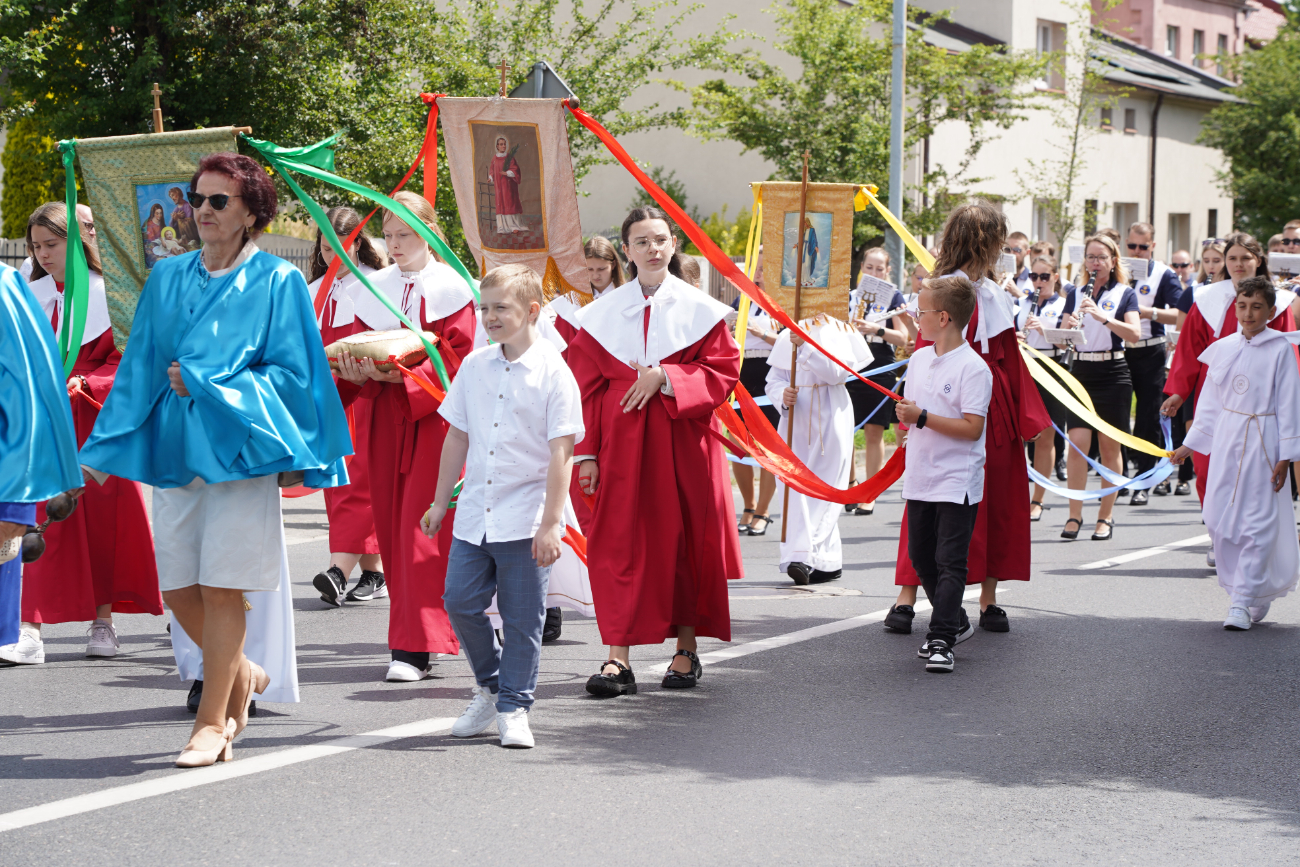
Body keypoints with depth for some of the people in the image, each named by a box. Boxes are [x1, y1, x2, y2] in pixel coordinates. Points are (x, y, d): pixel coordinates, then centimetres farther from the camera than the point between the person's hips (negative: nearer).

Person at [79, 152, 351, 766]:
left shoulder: (276, 282, 0)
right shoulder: (166, 278, 13)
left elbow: (290, 372, -4)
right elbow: (140, 368, 15)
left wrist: (202, 385, -10)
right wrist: (104, 449, 10)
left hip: (238, 448, -5)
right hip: (174, 450, 5)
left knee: (222, 589, -6)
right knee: (179, 591, 4)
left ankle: (212, 720, 5)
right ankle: (243, 675, 29)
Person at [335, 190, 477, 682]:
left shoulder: (450, 287, -3)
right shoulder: (377, 288, 13)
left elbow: (454, 361, -9)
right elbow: (363, 348, 13)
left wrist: (401, 375, -21)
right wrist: (356, 370, -10)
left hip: (433, 416, -5)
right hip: (386, 419, 5)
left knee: (421, 528, -9)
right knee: (391, 526, 4)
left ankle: (414, 647, -10)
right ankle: (414, 636, 14)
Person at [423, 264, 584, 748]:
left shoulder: (553, 373, -8)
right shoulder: (474, 367, 7)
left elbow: (560, 454, -11)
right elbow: (457, 437, 15)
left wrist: (550, 524, -15)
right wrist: (440, 502, 16)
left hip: (527, 520, -5)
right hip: (475, 514, 5)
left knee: (522, 618, 2)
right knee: (460, 602, 3)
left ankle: (514, 708, 14)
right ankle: (489, 687, 24)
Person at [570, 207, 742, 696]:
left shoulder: (699, 310, 3)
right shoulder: (603, 314, 6)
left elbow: (722, 373, -1)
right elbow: (587, 388, 5)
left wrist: (664, 377, -14)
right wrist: (587, 452, -1)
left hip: (682, 444, 0)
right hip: (621, 442, 1)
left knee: (685, 541, 5)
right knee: (619, 544, -5)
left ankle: (686, 650, 17)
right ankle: (618, 659, -6)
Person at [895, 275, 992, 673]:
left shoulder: (972, 367, -14)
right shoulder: (920, 359, 10)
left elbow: (972, 427, -20)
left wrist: (922, 417, -22)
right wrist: (905, 415, -1)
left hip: (957, 481, -8)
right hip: (920, 476, 8)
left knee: (950, 562, -8)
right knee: (921, 557, 15)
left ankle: (941, 640, -9)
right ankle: (956, 622, 30)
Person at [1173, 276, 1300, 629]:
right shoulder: (1222, 348, 7)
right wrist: (1190, 445, 16)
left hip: (1262, 442, -5)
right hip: (1226, 440, 5)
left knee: (1257, 523, -6)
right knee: (1218, 518, 2)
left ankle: (1244, 601, -1)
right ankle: (1257, 593, 16)